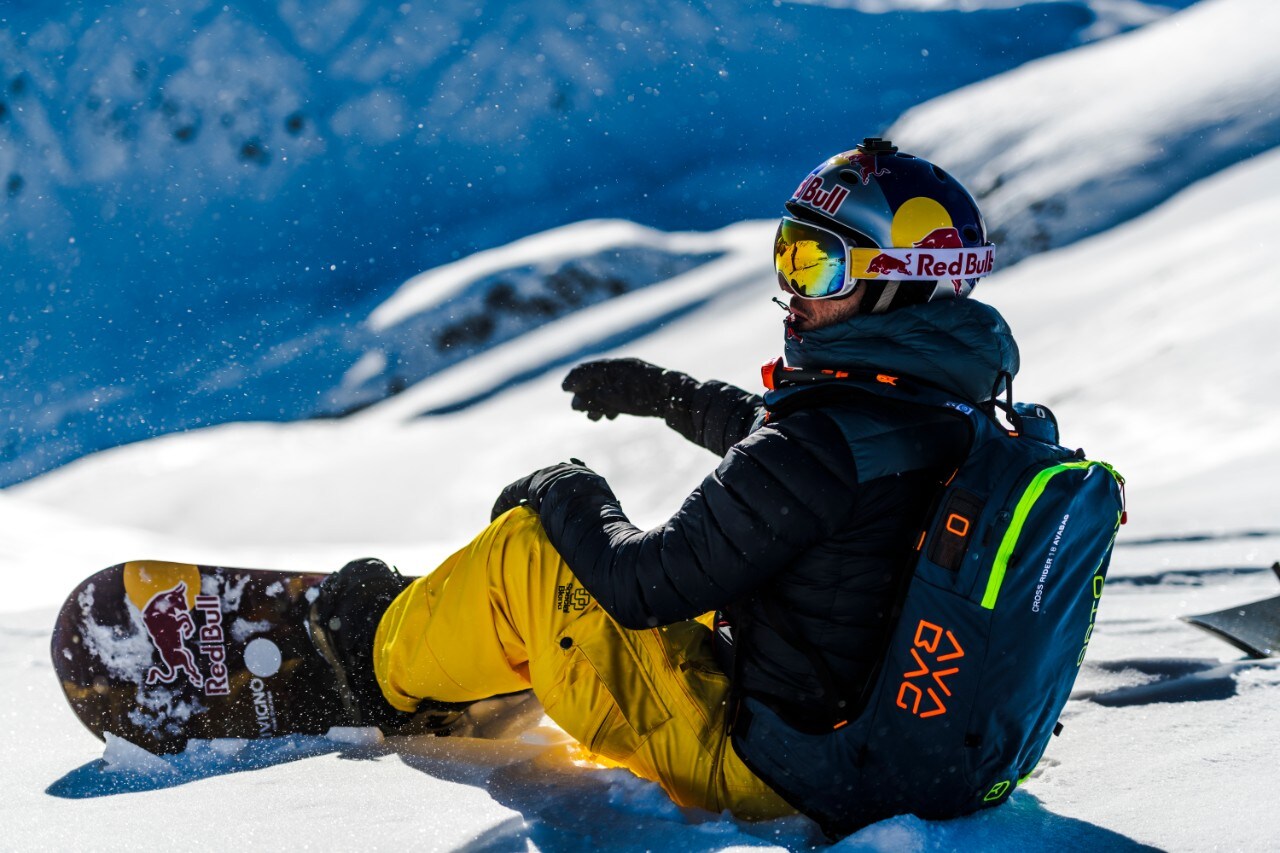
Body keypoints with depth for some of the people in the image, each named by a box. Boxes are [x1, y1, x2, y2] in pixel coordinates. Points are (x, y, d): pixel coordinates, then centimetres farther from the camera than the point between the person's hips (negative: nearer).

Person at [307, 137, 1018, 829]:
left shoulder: (824, 446, -28)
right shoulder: (946, 411, 1)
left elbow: (641, 587, -22)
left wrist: (568, 497, -1)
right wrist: (659, 390, 33)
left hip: (748, 766, -9)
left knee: (524, 544, 2)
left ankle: (387, 666, 29)